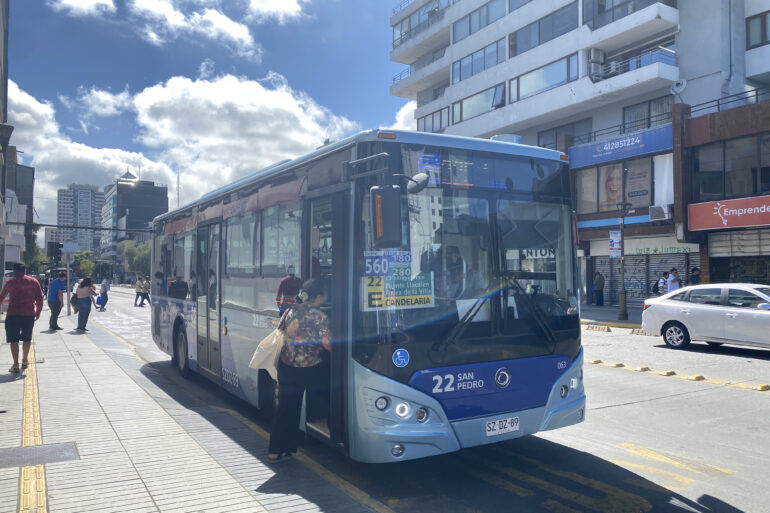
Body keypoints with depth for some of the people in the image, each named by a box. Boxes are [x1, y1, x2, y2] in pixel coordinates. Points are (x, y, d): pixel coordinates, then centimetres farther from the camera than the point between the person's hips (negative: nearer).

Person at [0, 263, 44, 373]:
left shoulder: (11, 282, 0)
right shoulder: (34, 282, 5)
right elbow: (39, 299, 4)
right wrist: (38, 312, 13)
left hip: (13, 314, -2)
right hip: (29, 314, 2)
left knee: (14, 340, 3)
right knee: (27, 338, 18)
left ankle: (15, 365, -1)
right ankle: (25, 360, 29)